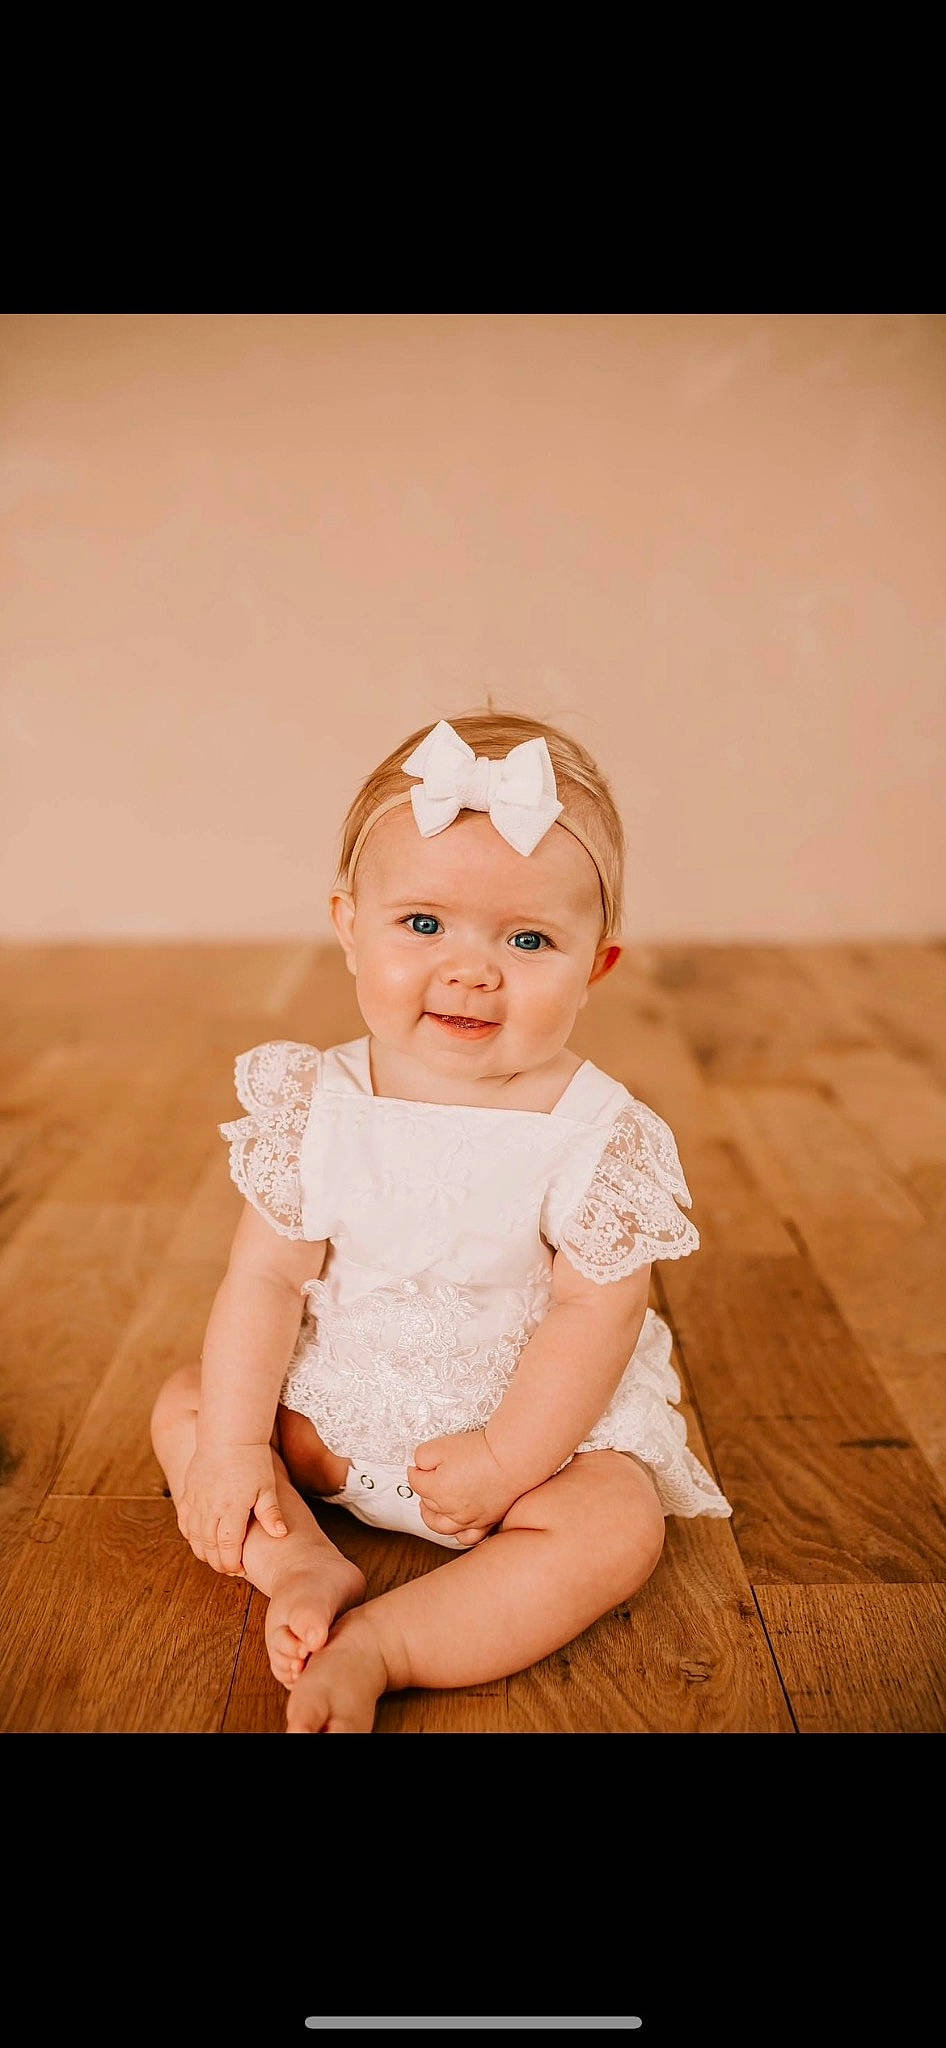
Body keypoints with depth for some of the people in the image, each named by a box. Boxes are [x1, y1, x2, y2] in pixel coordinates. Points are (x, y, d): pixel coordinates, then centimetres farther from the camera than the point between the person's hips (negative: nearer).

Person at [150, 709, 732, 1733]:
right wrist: (234, 1446, -13)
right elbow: (265, 1278, -10)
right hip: (333, 1407, 3)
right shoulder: (314, 1105, -13)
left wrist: (504, 1462, -20)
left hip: (538, 1418, -3)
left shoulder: (599, 1136, -21)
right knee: (184, 1408, -3)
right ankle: (310, 1568, -14)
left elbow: (594, 1315, -18)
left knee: (618, 1530, -25)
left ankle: (373, 1647, -23)